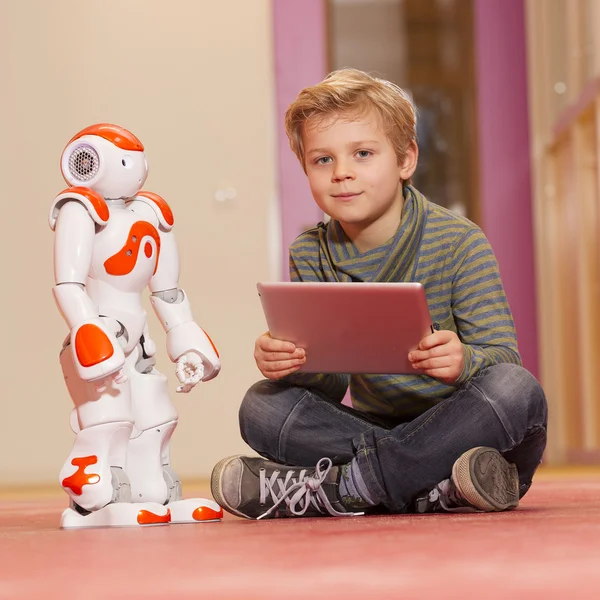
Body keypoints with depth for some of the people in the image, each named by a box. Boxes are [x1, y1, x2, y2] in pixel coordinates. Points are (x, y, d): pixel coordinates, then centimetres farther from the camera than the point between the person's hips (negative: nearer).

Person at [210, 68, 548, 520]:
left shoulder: (459, 243, -10)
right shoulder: (310, 256, 2)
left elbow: (504, 358, -13)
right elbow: (332, 381, -1)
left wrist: (463, 361, -38)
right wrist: (286, 361, -24)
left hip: (464, 427, -3)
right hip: (379, 425, 3)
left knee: (516, 389, -34)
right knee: (263, 406, -17)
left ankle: (341, 488, -28)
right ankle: (436, 488, -28)